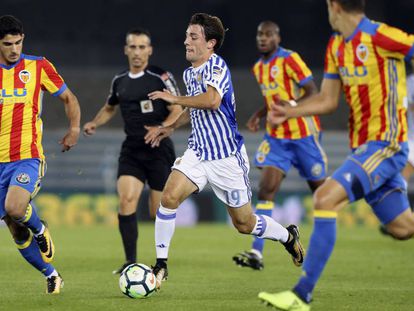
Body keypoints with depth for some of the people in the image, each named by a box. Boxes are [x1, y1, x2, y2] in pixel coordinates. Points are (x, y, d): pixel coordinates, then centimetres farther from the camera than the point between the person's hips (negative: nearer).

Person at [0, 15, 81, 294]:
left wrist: (75, 129, -2)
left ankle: (40, 229, 5)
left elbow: (69, 98, 11)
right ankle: (51, 275, 24)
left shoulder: (38, 66, 0)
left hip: (28, 157, -3)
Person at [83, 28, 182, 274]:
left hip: (159, 151, -4)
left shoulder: (161, 78, -7)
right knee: (126, 200, -16)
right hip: (131, 150, 4)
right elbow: (110, 108, 27)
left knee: (159, 212, 0)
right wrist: (94, 124, 9)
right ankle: (130, 262, -14)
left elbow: (178, 111, -8)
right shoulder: (120, 81, 9)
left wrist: (161, 129, -25)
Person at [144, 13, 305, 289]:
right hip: (197, 152, 7)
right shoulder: (189, 73, 10)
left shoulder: (217, 66, -18)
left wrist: (173, 98, -27)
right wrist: (170, 128, 17)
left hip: (227, 157, -7)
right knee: (169, 197, -17)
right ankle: (161, 264, -9)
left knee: (244, 224, 5)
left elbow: (212, 101, -37)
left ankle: (289, 236, 34)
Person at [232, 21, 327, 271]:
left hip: (303, 134, -6)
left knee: (319, 188, 7)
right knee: (266, 189, -10)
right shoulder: (258, 68, 11)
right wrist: (260, 115, 7)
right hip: (277, 137, 6)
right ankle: (256, 252, -19)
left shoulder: (289, 59, -12)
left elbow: (313, 93, -16)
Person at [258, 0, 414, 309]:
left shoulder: (381, 37, -15)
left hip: (385, 144, -9)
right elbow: (328, 100, 16)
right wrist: (289, 111, 3)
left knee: (325, 198, -19)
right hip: (362, 145, 9)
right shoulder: (336, 47, 10)